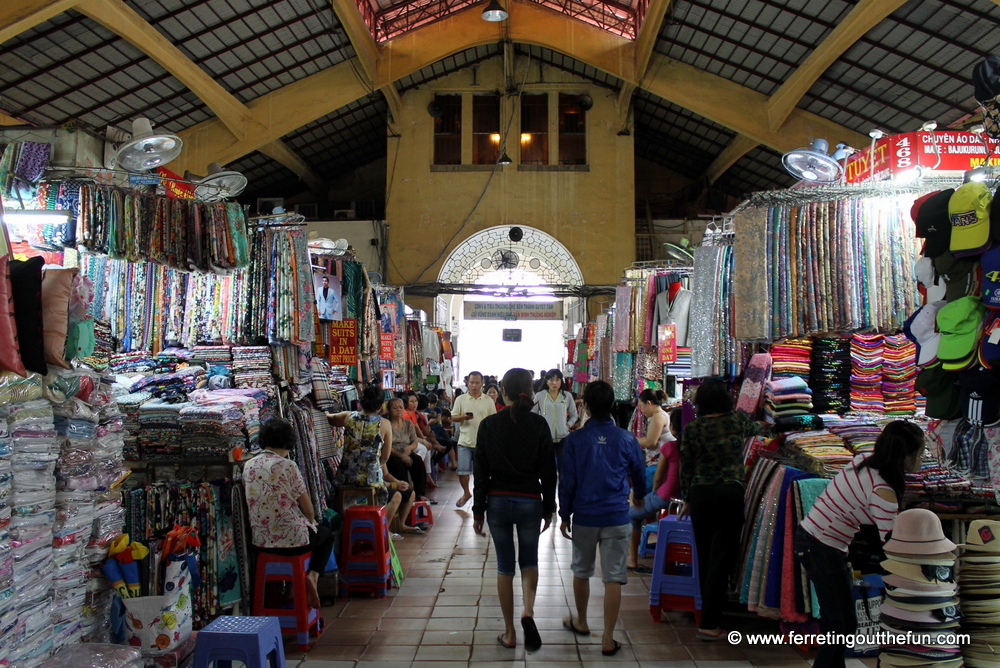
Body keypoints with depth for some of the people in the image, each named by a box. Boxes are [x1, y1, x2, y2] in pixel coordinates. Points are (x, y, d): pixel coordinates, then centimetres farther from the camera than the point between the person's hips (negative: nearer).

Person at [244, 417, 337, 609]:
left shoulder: (248, 467, 2)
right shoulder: (287, 466, -14)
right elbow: (308, 509, -9)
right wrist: (312, 521, 16)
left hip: (261, 541, 6)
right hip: (292, 540, -5)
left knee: (312, 529, 35)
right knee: (327, 535, 26)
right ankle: (312, 576, 3)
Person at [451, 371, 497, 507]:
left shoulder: (488, 401, 4)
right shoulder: (460, 399, 3)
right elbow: (453, 418, 3)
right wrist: (463, 417, -18)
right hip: (465, 441, 0)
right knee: (462, 471, 0)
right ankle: (466, 493, 22)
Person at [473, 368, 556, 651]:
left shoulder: (489, 424, -5)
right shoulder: (539, 425, -5)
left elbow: (481, 471, -3)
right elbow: (548, 470, -1)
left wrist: (478, 511, 4)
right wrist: (548, 508, 9)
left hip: (498, 501, 0)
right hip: (530, 501, 0)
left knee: (505, 566, 10)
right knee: (529, 560, 19)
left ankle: (509, 633, 16)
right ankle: (528, 611, -5)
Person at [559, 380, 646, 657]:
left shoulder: (575, 439, -7)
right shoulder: (626, 439, -4)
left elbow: (567, 481, -4)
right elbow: (639, 475, 10)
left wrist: (564, 515, 7)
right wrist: (639, 496, 32)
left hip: (584, 517, 0)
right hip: (617, 517, 0)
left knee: (581, 571, 19)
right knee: (613, 578, 3)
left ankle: (581, 622, 36)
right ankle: (608, 640, 6)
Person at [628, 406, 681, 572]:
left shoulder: (669, 446, -13)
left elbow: (658, 478, -4)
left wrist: (654, 492, 16)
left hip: (666, 497, -5)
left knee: (633, 515, 19)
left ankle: (632, 560, 18)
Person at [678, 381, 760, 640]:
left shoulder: (692, 428, 0)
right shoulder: (737, 421, 1)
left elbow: (685, 467, 4)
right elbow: (755, 429, 25)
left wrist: (687, 499, 16)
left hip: (699, 493, 1)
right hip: (731, 492, -1)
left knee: (705, 558, 14)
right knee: (721, 558, -2)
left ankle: (709, 613, 26)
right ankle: (709, 623, -3)